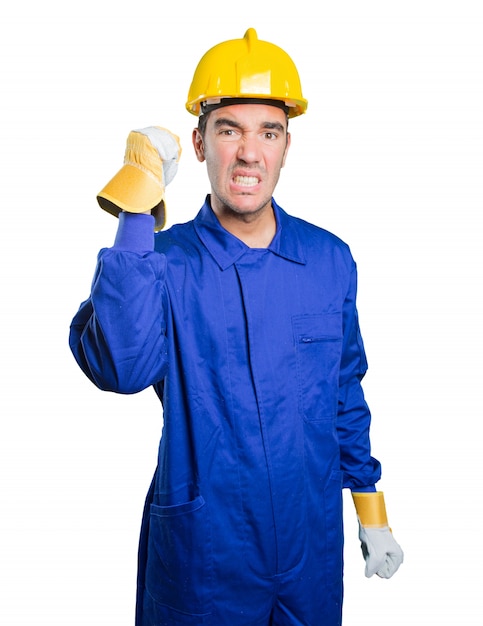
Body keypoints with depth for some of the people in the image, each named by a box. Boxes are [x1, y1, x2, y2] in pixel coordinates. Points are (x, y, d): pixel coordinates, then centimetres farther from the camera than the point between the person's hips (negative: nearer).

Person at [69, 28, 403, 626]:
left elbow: (347, 394, 6)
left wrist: (371, 513, 10)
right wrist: (139, 213, -33)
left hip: (314, 548, 3)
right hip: (201, 555, -2)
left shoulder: (330, 259, -4)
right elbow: (121, 368, -32)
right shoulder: (165, 260, -13)